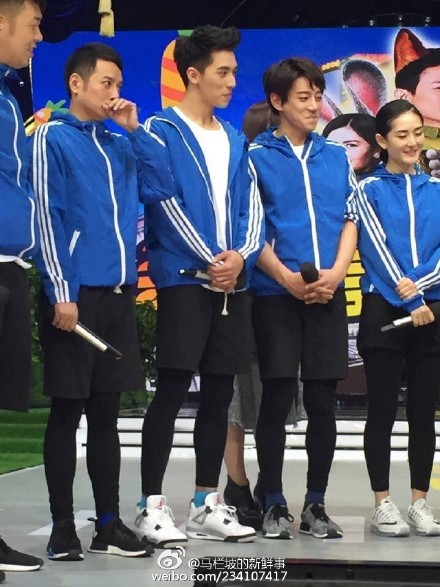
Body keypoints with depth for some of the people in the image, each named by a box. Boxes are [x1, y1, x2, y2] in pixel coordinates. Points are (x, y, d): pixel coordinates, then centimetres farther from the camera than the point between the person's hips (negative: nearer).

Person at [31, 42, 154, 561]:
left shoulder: (118, 144, 16)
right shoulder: (52, 137, -2)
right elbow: (47, 218, -8)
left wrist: (135, 130, 6)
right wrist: (61, 293, -15)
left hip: (118, 294, 6)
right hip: (75, 294, -6)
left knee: (106, 413, 10)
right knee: (67, 412, 0)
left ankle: (109, 524, 15)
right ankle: (62, 526, 6)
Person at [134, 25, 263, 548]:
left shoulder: (234, 140, 17)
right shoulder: (161, 131, -1)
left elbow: (250, 207, 11)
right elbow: (166, 204, -8)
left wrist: (240, 255, -8)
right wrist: (209, 261, -11)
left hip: (232, 281, 6)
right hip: (182, 279, -6)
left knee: (219, 393, 7)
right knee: (171, 391, -8)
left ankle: (206, 505, 14)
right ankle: (152, 506, -3)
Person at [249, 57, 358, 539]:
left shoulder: (336, 157, 13)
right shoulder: (256, 157, 2)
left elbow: (350, 221, 10)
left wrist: (335, 273, -7)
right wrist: (288, 278, -13)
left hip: (327, 295, 3)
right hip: (275, 294, -3)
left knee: (322, 402, 4)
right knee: (277, 398, -2)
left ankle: (316, 504, 13)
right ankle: (273, 505, 8)